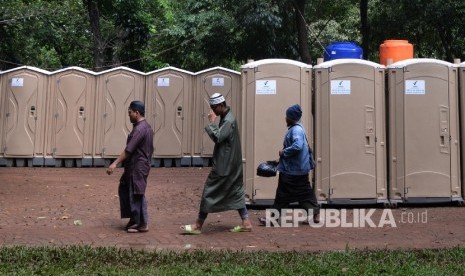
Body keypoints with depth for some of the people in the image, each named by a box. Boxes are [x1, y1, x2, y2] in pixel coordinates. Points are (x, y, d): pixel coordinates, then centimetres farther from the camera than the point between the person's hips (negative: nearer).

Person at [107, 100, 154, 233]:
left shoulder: (140, 129, -19)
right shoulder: (146, 127, 13)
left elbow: (129, 149, -23)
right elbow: (149, 149, 19)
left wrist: (115, 163, -23)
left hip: (137, 167, -10)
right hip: (135, 166, 10)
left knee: (137, 195, -2)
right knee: (125, 190, 16)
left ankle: (142, 224, 7)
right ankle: (134, 219, 22)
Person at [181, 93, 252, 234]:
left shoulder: (228, 121, -19)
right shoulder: (226, 118, 12)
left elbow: (217, 137, -28)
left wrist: (211, 122, -20)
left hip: (224, 165, -10)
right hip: (231, 164, 10)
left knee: (210, 192, -3)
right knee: (236, 191, 12)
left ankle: (198, 225, 6)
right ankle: (246, 222, 15)